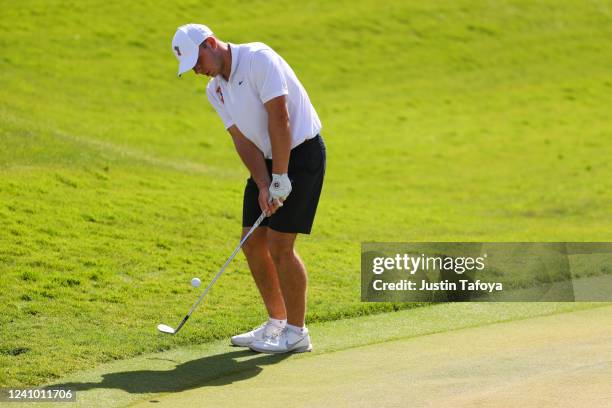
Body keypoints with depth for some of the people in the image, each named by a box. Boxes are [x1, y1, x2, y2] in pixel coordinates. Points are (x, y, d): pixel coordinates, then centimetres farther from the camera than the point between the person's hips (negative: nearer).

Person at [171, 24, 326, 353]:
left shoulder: (259, 58, -19)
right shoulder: (215, 91, 7)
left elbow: (279, 119, -23)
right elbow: (243, 140, 0)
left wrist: (281, 179, -23)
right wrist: (264, 186, -14)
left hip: (301, 152, -8)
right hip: (267, 159, 8)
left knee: (279, 244, -11)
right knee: (252, 242, 6)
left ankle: (296, 332, -1)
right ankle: (277, 323, 19)